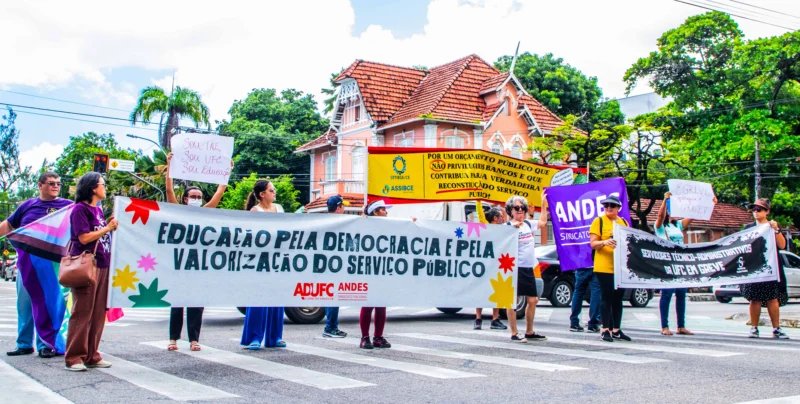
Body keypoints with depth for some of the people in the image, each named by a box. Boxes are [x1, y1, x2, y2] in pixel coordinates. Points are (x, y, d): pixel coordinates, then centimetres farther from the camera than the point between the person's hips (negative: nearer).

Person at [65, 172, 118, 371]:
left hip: (102, 265, 8)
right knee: (82, 313, -5)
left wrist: (113, 227, 5)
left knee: (98, 313, 8)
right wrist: (107, 228, -6)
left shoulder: (99, 210, 18)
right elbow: (84, 237, -13)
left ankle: (91, 356, 15)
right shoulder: (80, 209, -6)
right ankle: (74, 357, 2)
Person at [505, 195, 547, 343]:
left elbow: (543, 222, 26)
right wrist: (512, 227, -31)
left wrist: (543, 204, 21)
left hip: (529, 268, 8)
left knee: (533, 300, 12)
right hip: (514, 268, -7)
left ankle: (529, 332, 24)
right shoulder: (507, 226, -8)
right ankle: (514, 333, 2)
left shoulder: (528, 225, 12)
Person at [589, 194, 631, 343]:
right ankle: (605, 330, 1)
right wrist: (605, 242, -26)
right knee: (607, 297, -4)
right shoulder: (599, 221, -1)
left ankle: (616, 330, 17)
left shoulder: (624, 222, 15)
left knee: (618, 298, 9)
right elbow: (593, 243, -7)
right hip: (604, 267, -5)